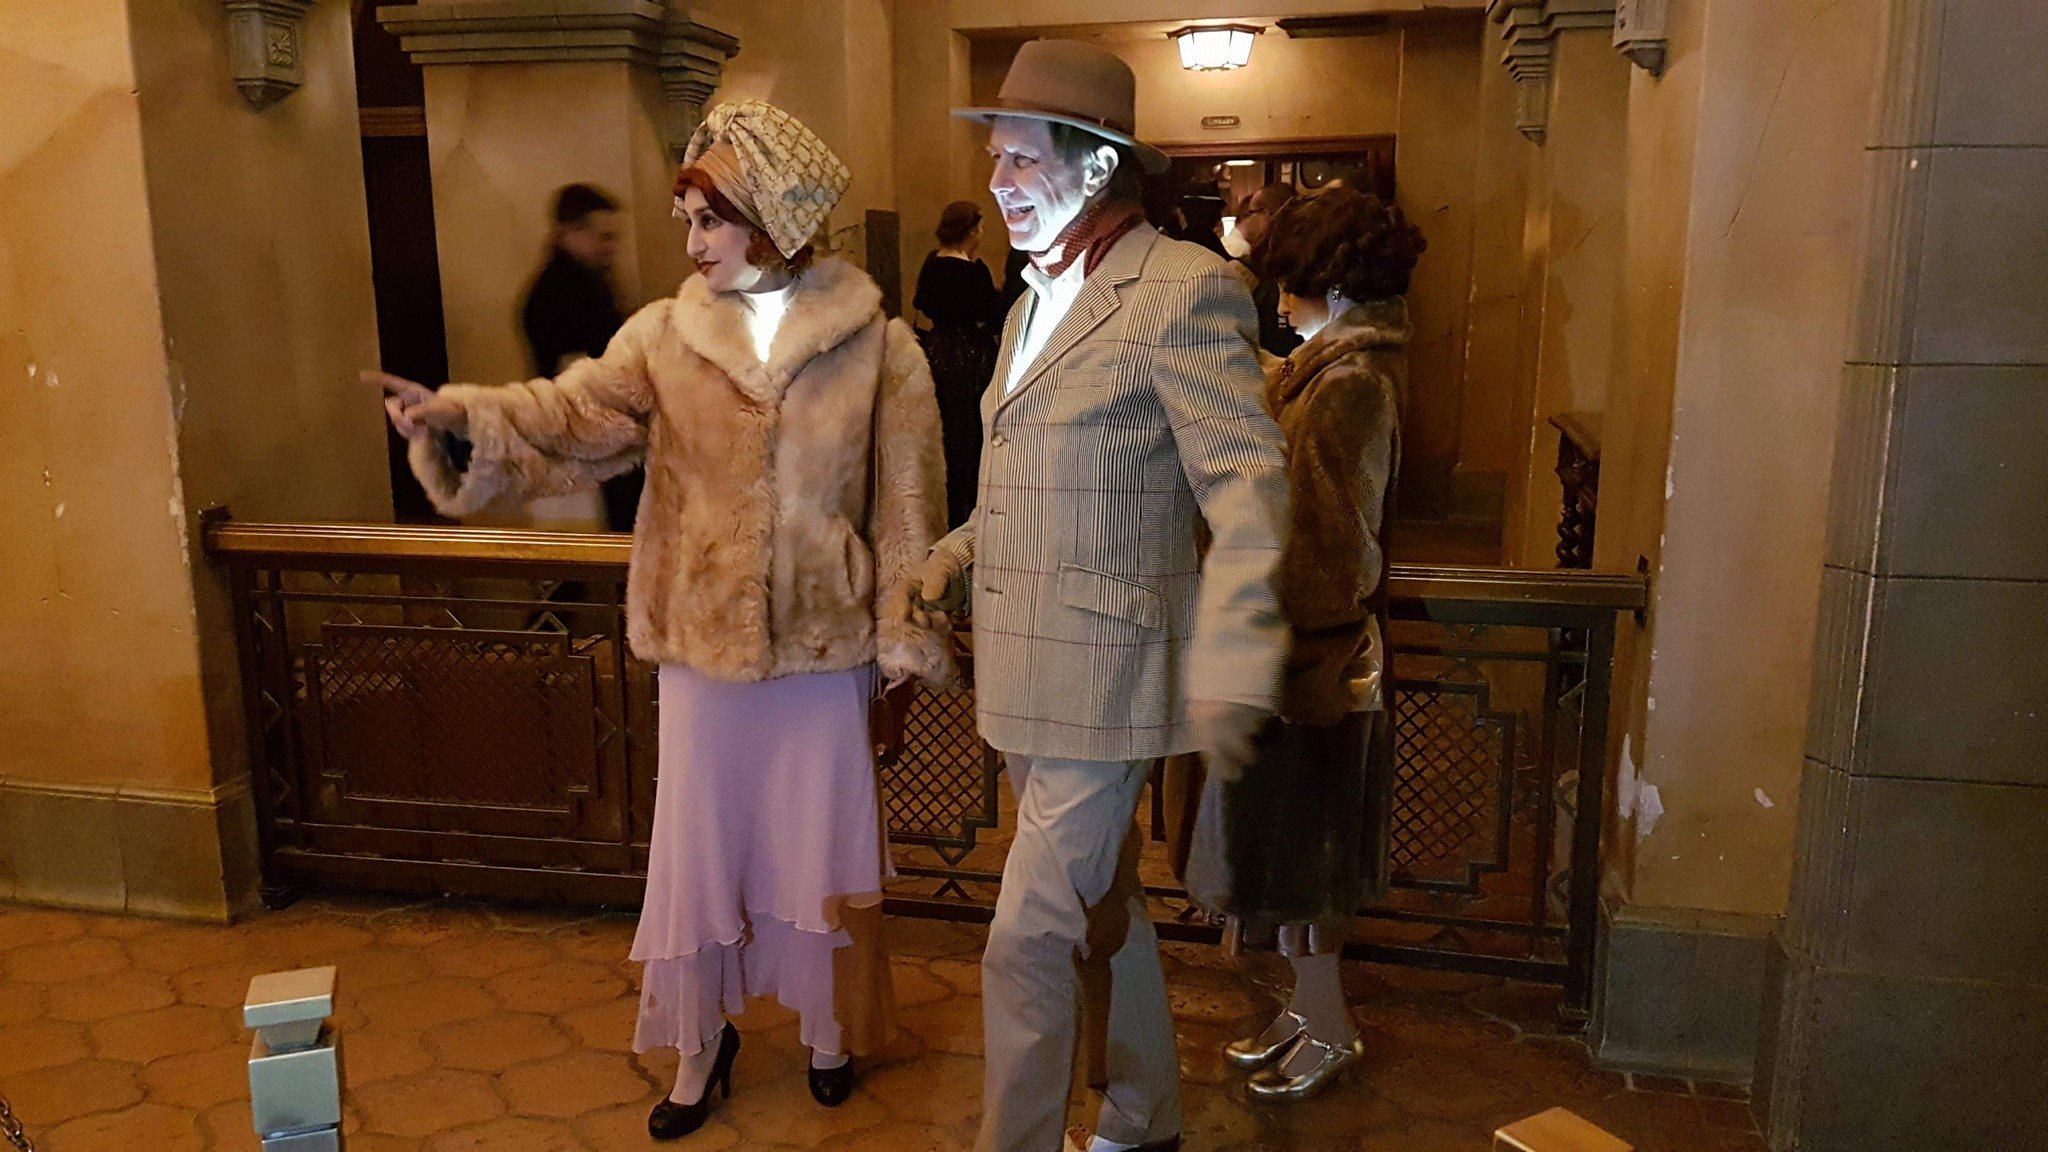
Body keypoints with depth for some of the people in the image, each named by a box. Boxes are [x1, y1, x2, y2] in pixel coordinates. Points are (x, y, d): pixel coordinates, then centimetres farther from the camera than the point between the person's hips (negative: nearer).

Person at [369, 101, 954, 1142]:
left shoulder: (875, 342, -5)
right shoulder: (664, 334, 0)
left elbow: (905, 500, -3)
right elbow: (573, 412, -14)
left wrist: (905, 632, -4)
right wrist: (460, 413, -32)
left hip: (825, 642, -1)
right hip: (703, 640, 2)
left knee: (819, 842, 12)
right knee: (698, 844, 12)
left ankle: (829, 1027, 36)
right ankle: (699, 1048, 31)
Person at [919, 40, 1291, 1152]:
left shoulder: (1183, 289, -14)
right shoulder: (1036, 301, 14)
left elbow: (1247, 482, -19)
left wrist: (1230, 668, -29)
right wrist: (960, 553, 7)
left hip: (1102, 672, -9)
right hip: (1033, 673, 9)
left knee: (1028, 944, -4)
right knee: (1103, 910, 22)